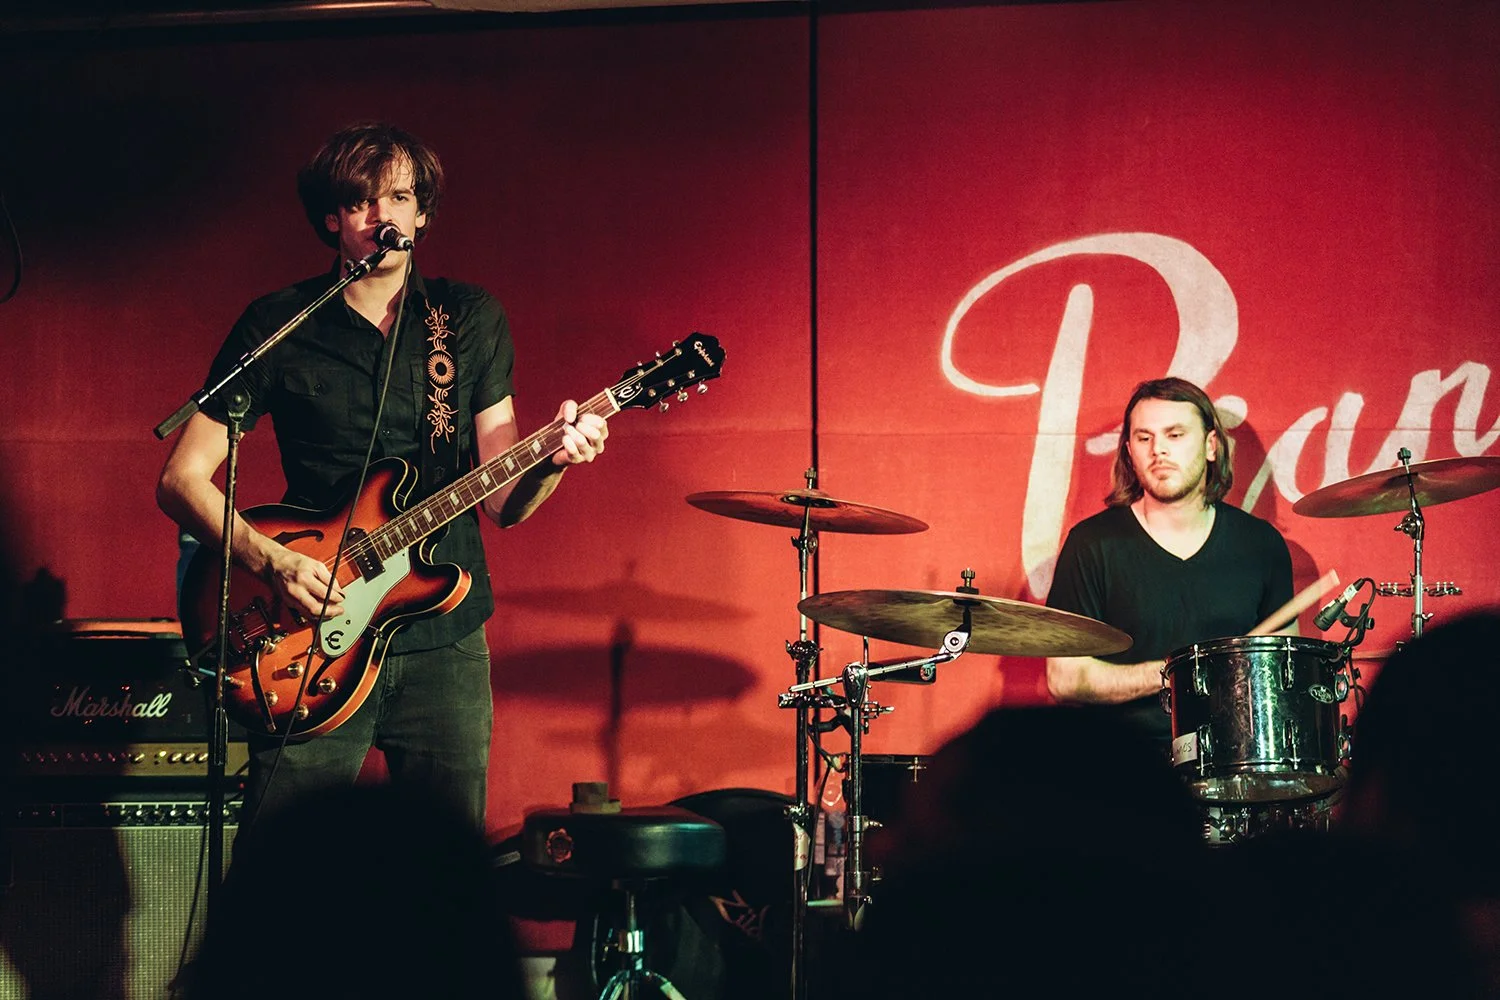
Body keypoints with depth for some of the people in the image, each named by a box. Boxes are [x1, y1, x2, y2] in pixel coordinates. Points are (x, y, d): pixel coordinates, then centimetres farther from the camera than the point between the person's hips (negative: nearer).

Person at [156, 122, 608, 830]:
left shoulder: (472, 319, 7)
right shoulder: (278, 326, 0)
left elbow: (502, 502, 5)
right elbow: (181, 479, 0)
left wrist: (551, 461, -17)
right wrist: (272, 563, -15)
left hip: (445, 640, 2)